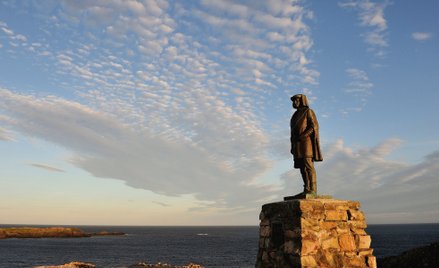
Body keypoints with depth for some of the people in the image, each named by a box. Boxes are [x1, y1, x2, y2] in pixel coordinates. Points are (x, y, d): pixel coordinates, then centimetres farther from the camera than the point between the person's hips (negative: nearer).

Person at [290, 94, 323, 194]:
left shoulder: (308, 111, -1)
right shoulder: (296, 115, 22)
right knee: (302, 166, 1)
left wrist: (303, 136, -21)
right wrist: (293, 145, 13)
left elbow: (314, 126, -11)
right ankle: (307, 189, 1)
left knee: (308, 165, -15)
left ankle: (313, 189, -16)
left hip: (306, 141, -8)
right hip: (298, 144, 8)